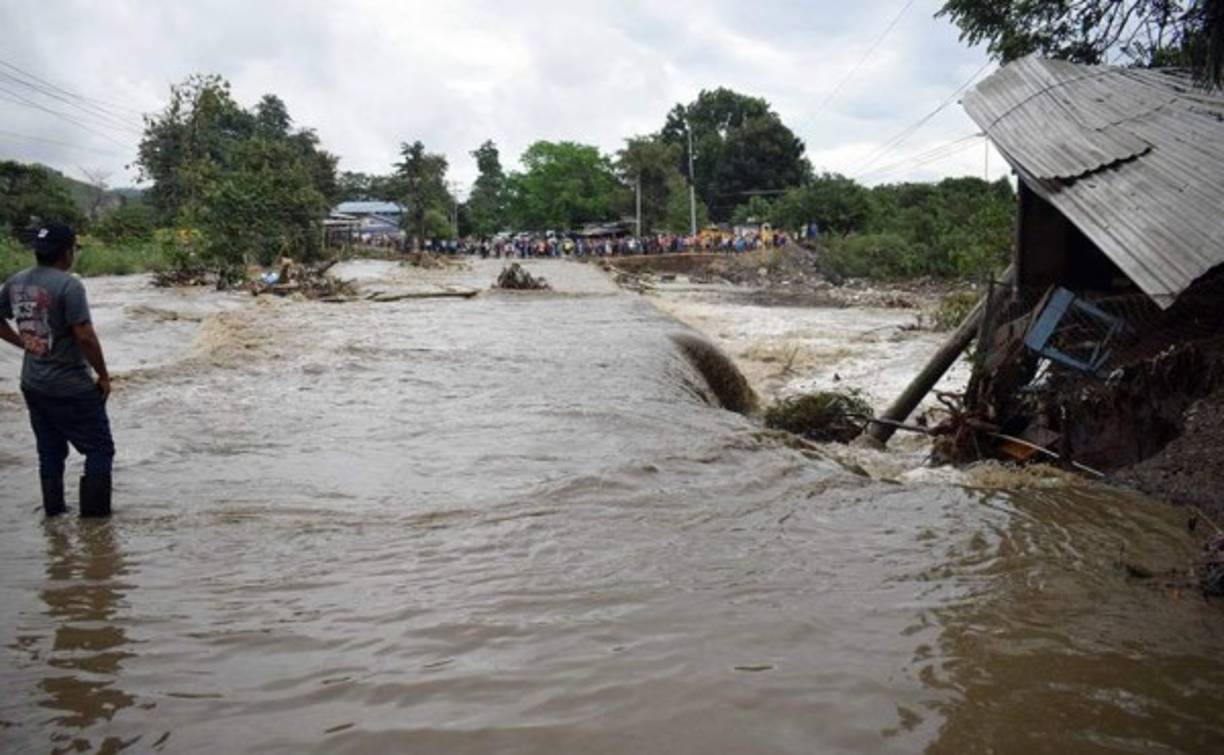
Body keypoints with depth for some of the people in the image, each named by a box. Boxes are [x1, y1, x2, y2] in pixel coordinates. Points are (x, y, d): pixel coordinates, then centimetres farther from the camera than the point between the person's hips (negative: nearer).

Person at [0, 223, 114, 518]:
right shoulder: (68, 285, -20)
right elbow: (85, 337, -21)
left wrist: (25, 343, 17)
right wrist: (103, 376, -11)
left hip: (32, 385, 7)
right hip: (72, 388, -7)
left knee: (50, 451, 19)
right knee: (100, 449, 5)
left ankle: (53, 507, 26)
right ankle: (95, 510, 6)